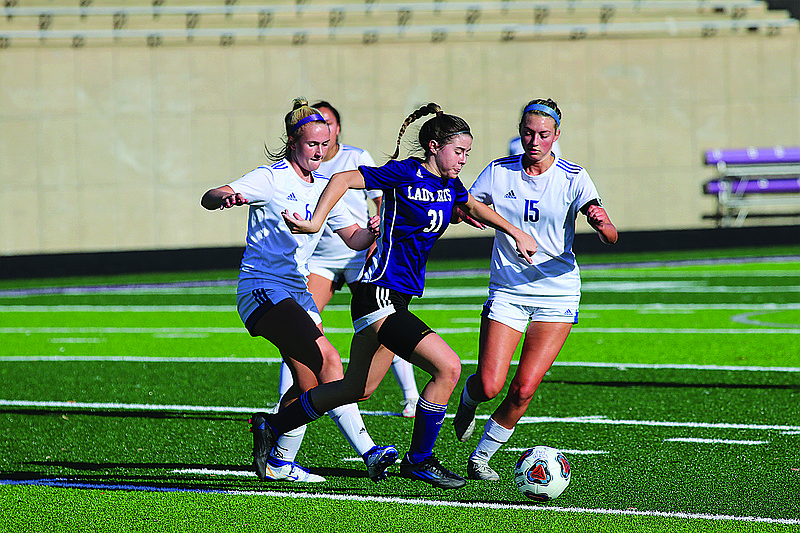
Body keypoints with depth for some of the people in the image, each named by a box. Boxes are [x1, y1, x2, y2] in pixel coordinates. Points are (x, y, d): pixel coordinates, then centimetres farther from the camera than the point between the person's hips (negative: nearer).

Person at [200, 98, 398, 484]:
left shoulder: (323, 187, 14)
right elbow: (208, 198, -16)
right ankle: (367, 451, -24)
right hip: (262, 289, -8)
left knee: (309, 385, -2)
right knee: (327, 359, -22)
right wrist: (225, 198, -40)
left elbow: (354, 238, 16)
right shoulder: (271, 178, -6)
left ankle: (277, 460, 15)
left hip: (297, 291, 8)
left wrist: (374, 232, -8)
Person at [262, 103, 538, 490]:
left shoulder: (449, 184, 11)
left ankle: (273, 428, 32)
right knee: (447, 367, -17)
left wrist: (515, 233, 28)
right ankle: (419, 461, -4)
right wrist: (315, 223, -22)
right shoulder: (405, 174, -13)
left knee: (356, 389, 18)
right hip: (379, 296, -10)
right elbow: (343, 180, -13)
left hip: (397, 299, 10)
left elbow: (475, 208, 31)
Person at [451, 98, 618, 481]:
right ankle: (468, 398, 27)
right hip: (507, 291, 1)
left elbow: (610, 236, -15)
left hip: (557, 294, -1)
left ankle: (481, 456, 13)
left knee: (524, 389, -9)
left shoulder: (573, 179, -7)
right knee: (489, 386, -11)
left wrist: (603, 225, -40)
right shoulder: (499, 173, -1)